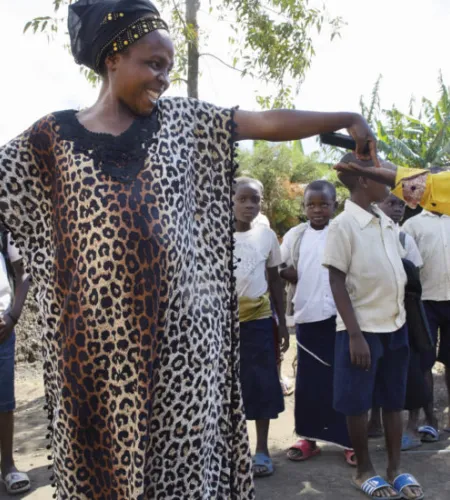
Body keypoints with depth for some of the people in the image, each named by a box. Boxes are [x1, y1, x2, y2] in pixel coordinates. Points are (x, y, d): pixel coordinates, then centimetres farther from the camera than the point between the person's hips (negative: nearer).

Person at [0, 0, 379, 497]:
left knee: (186, 454, 7)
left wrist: (346, 118, -2)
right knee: (102, 454, 11)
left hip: (178, 329, 1)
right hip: (98, 336, 0)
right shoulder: (51, 137, 3)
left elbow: (270, 123, 1)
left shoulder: (181, 121, 5)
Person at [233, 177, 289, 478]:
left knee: (262, 384, 6)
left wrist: (283, 323, 9)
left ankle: (262, 450, 19)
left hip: (259, 320, 2)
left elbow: (275, 280, 10)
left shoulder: (267, 235, 3)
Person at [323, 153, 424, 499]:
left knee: (394, 400, 12)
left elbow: (398, 273, 14)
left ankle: (396, 469, 24)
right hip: (363, 328, -6)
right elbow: (337, 283, -13)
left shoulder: (388, 223, 8)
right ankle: (365, 470, 21)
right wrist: (354, 334, -17)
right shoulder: (344, 225, -11)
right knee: (358, 403, 5)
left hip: (395, 325, 6)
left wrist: (403, 319, 11)